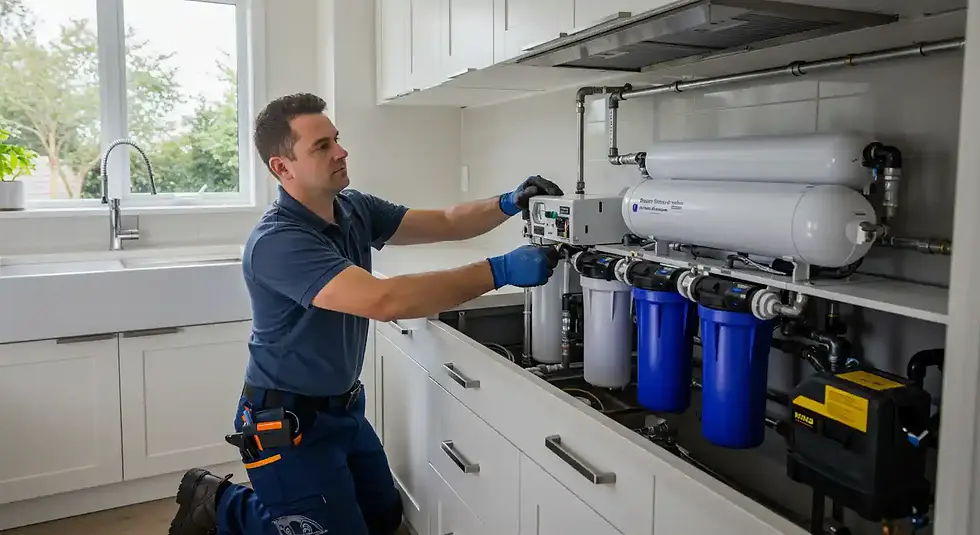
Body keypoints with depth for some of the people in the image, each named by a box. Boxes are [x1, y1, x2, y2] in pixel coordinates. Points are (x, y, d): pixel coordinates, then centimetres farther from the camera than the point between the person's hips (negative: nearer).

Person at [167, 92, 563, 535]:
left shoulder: (354, 209, -2)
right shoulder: (277, 241, -28)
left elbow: (445, 224, 3)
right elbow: (384, 301, -40)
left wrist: (507, 204, -17)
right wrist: (499, 272, -40)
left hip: (343, 407, 8)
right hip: (288, 421, -8)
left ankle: (270, 496, 34)